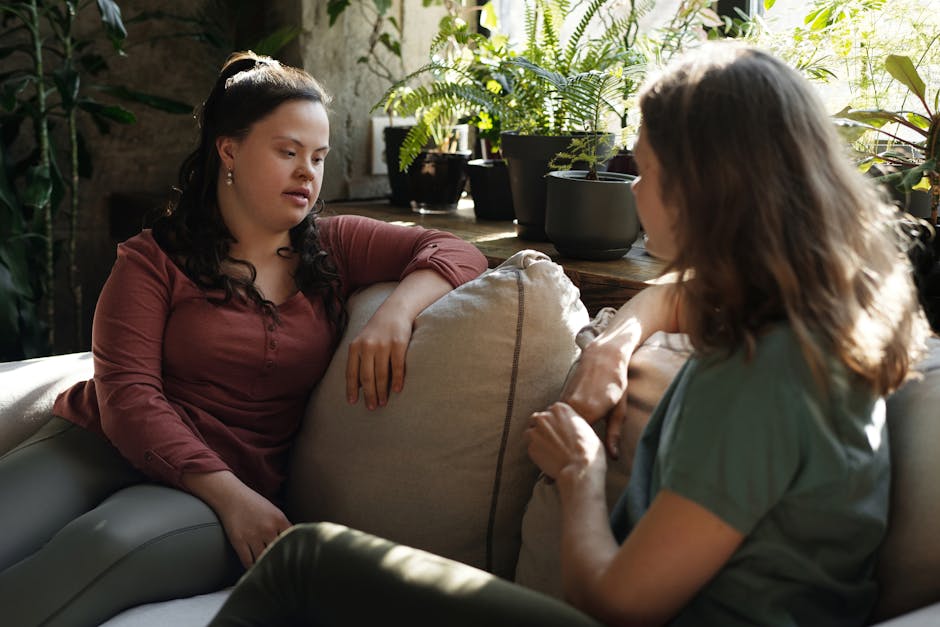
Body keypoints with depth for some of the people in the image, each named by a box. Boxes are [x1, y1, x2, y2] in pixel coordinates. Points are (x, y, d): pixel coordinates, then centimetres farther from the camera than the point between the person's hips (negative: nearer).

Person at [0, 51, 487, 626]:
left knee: (108, 541, -35)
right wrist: (228, 493, -20)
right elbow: (126, 391, -6)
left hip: (238, 485, 0)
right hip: (103, 448, 0)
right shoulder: (155, 259, 5)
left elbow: (455, 252, 6)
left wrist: (395, 314, -17)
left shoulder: (334, 248, 12)